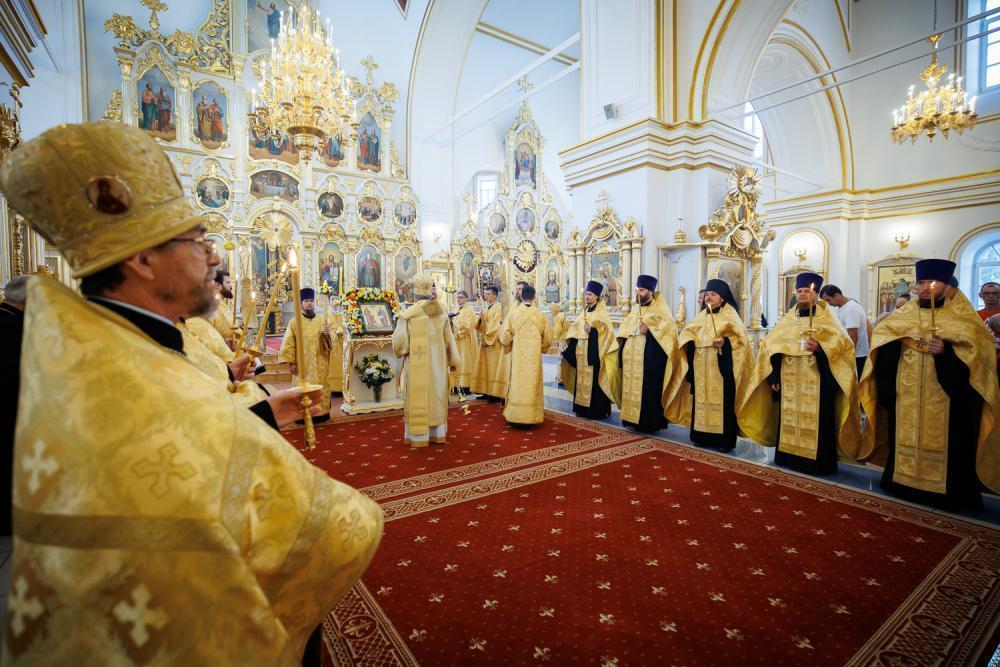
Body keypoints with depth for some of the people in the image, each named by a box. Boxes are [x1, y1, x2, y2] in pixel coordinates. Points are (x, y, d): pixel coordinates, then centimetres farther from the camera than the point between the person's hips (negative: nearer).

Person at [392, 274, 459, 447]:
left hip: (417, 365, -3)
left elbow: (400, 344, -11)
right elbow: (449, 340, 3)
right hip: (437, 364, 4)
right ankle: (438, 434, 23)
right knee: (437, 397, 14)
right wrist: (453, 361, 14)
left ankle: (418, 437, 13)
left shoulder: (408, 315, -14)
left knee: (418, 400, 6)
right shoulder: (441, 313, -3)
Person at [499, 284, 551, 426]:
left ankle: (515, 415, 13)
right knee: (532, 383, 7)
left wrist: (509, 346, 14)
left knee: (517, 383, 9)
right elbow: (547, 338, 2)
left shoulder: (513, 314, -7)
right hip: (534, 356, 0)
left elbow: (504, 336, -6)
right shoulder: (540, 316, -5)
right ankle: (530, 416, 12)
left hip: (517, 356, 0)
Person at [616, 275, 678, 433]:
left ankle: (650, 423, 2)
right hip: (632, 357, 6)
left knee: (649, 390, -6)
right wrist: (631, 330, -1)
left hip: (651, 357, -6)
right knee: (632, 388, 7)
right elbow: (625, 328, 19)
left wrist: (649, 330, -21)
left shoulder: (660, 309, -1)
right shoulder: (635, 309, 18)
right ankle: (634, 419, 16)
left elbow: (669, 327, -12)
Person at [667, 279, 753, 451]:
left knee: (722, 400, -5)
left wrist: (725, 342, -24)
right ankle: (703, 435, 15)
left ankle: (724, 439, 1)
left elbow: (740, 337, -8)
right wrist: (690, 343, -5)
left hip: (721, 366, -5)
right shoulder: (702, 314, 16)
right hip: (702, 366, 6)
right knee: (702, 398, 7)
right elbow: (688, 332, 15)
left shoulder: (730, 313, -1)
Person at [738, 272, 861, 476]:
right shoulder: (788, 319, 13)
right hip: (790, 381, 4)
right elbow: (770, 345, 8)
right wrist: (774, 376, 1)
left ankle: (817, 461, 6)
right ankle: (789, 456, 17)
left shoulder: (826, 318, 3)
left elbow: (841, 342, -11)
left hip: (815, 381, -4)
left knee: (814, 419, -3)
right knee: (789, 418, 7)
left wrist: (820, 348, -30)